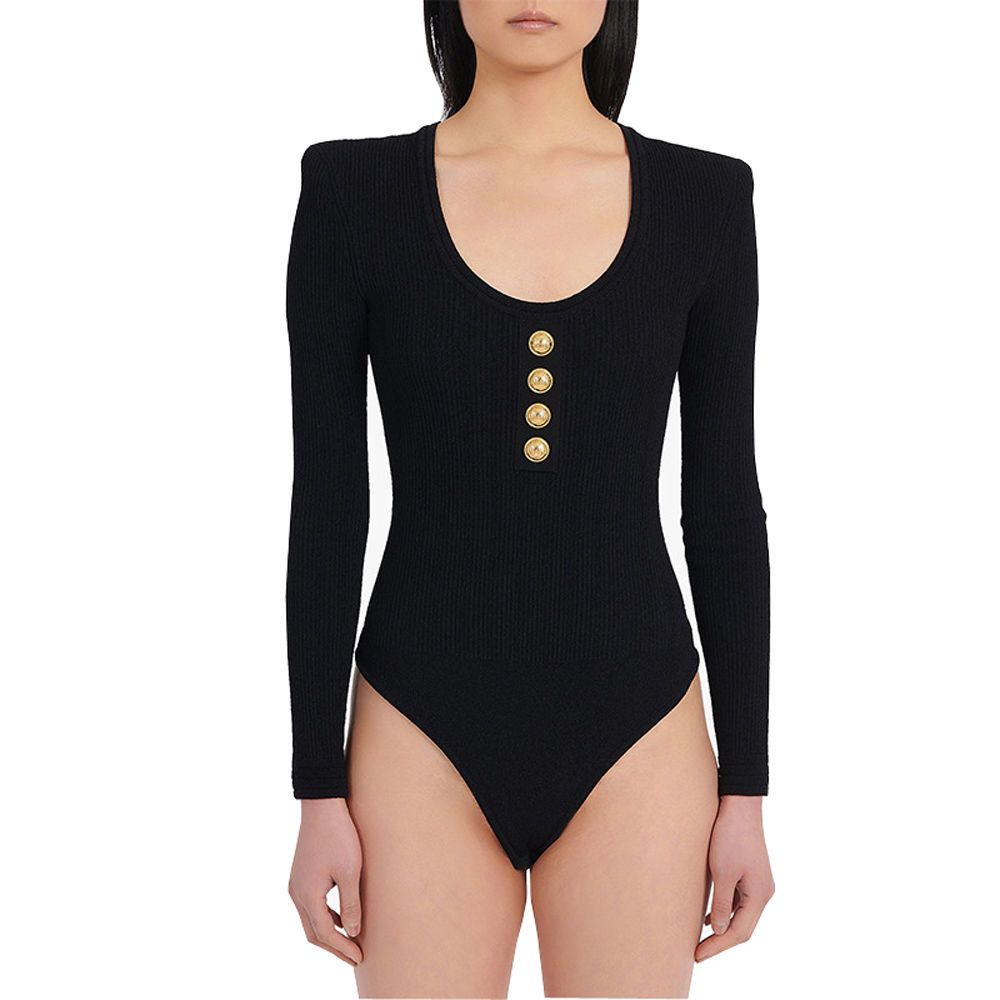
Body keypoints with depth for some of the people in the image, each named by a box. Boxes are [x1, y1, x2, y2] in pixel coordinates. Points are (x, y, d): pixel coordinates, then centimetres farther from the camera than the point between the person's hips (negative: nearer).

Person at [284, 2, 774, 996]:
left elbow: (724, 501, 2)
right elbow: (326, 505, -3)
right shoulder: (353, 190, -4)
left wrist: (746, 787, 2)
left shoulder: (703, 198, 0)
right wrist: (319, 794, -4)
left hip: (634, 730, 1)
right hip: (427, 733, -1)